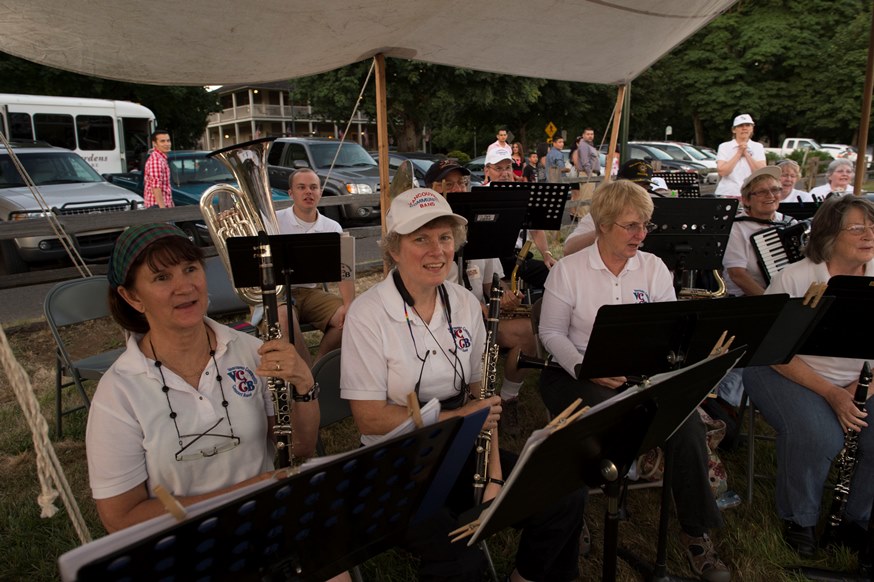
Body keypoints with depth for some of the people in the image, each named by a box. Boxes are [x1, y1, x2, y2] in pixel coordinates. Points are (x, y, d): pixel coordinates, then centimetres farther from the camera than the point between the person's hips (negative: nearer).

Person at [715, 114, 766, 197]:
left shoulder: (758, 147, 10)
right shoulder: (724, 146, 5)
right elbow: (721, 171, -9)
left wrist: (746, 153, -4)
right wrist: (738, 153, -6)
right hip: (727, 194, -1)